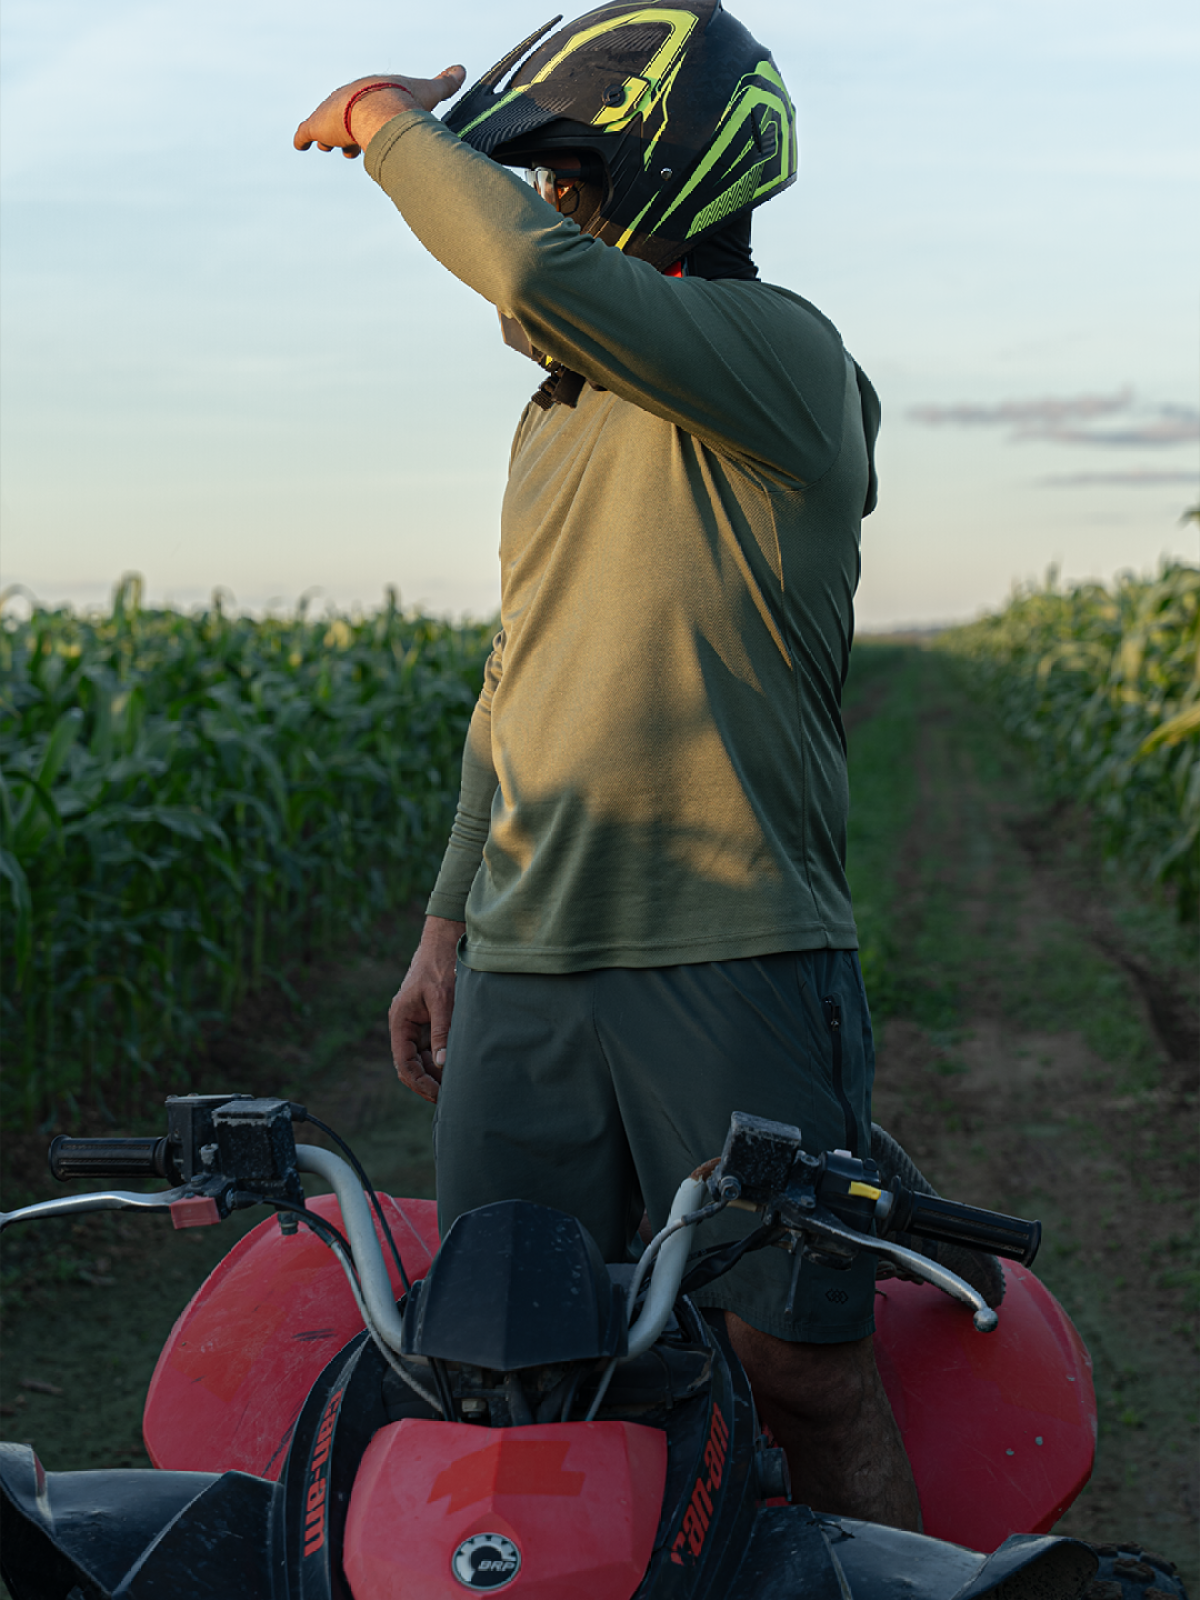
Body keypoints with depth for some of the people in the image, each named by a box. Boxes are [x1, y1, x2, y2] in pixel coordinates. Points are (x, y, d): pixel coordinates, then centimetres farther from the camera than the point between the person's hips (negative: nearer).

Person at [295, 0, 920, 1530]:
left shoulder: (781, 355, -8)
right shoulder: (559, 416, 19)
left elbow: (539, 272, -27)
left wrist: (393, 126, -8)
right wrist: (446, 926, 21)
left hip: (734, 963, -7)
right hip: (523, 972, 7)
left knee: (806, 1371, 0)